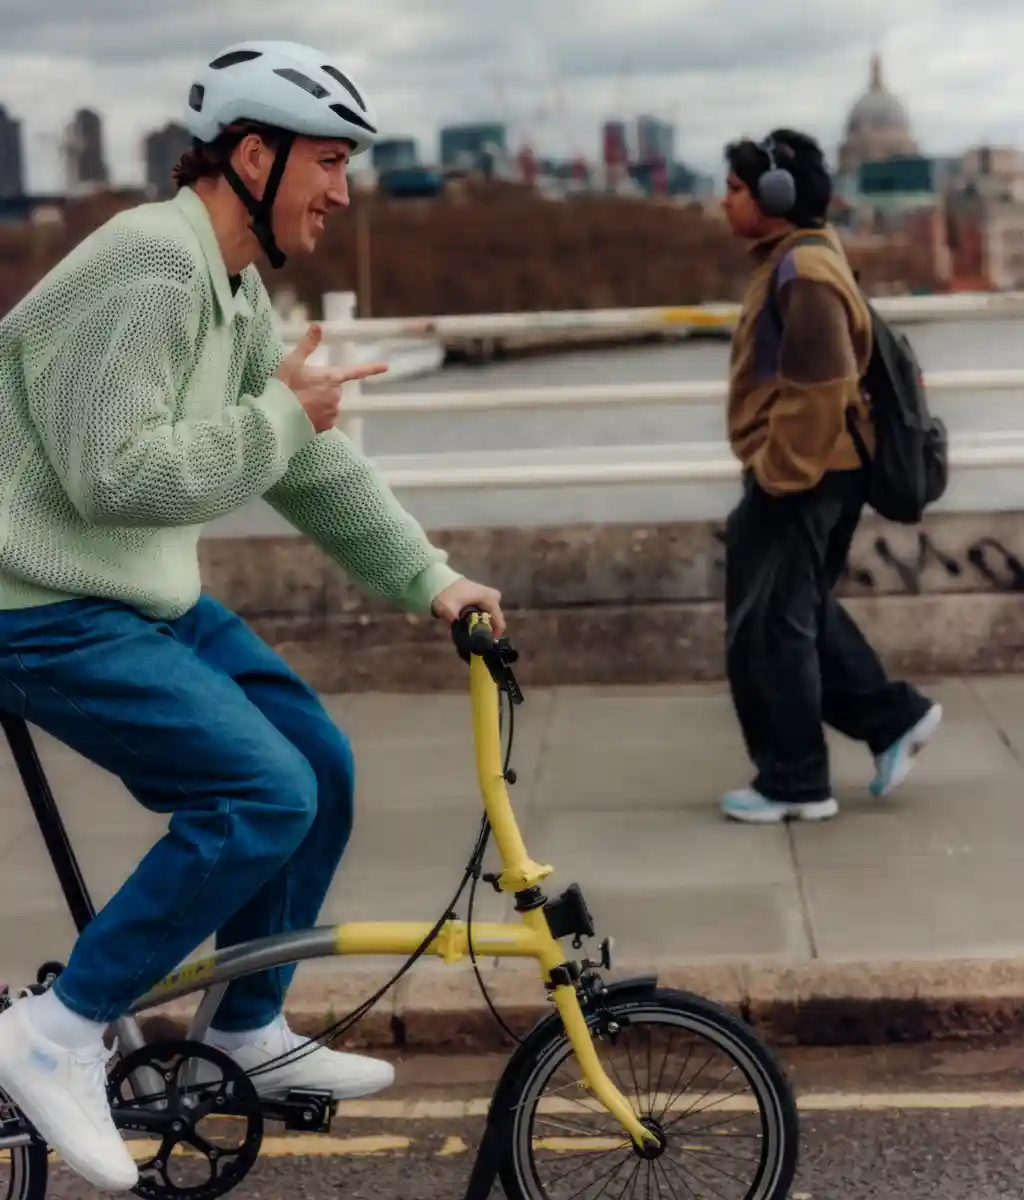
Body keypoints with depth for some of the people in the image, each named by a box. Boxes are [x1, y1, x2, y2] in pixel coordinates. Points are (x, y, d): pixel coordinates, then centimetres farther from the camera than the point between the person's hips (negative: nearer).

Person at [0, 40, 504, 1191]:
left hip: (155, 597, 10)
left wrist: (429, 577, 11)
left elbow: (314, 463, 16)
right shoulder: (149, 264, -21)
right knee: (264, 793, -20)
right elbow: (113, 473, -27)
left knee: (320, 764, 8)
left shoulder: (239, 290, 11)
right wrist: (275, 415, -17)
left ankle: (249, 1031, 24)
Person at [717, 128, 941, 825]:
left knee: (767, 629, -1)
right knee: (802, 615, 19)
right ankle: (895, 716, 24)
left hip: (800, 479, -10)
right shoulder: (795, 258, 13)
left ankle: (794, 783, 10)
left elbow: (819, 389, -25)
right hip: (807, 473, 10)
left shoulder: (803, 271, -20)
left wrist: (778, 475, -20)